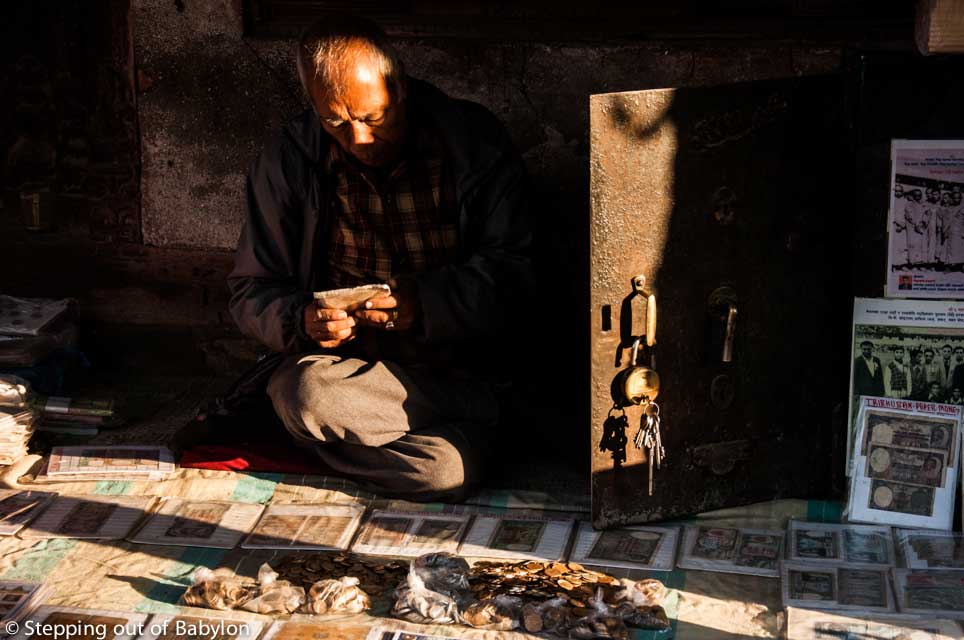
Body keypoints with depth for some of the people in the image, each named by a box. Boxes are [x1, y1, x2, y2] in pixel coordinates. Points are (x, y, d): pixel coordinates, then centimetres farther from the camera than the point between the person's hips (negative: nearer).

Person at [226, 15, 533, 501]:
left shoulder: (475, 142, -4)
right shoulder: (287, 162, 0)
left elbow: (512, 273, -5)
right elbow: (253, 291, 4)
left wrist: (425, 302, -23)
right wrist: (302, 319, -19)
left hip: (454, 366, 1)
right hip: (346, 364, 0)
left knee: (447, 472, -28)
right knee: (306, 393, -35)